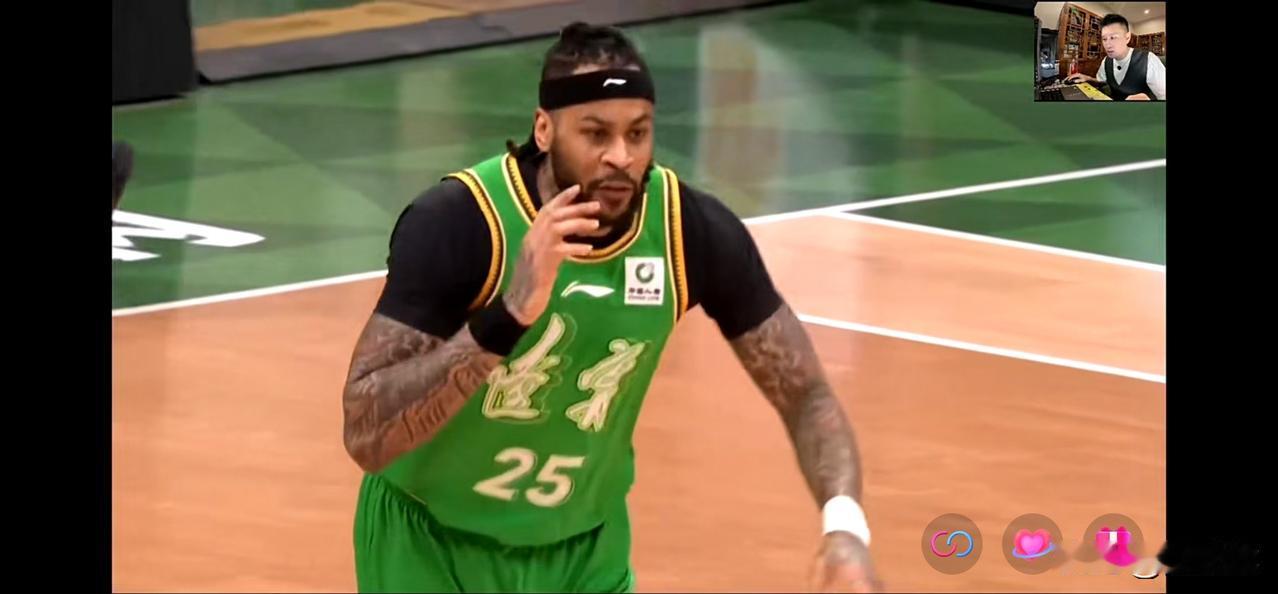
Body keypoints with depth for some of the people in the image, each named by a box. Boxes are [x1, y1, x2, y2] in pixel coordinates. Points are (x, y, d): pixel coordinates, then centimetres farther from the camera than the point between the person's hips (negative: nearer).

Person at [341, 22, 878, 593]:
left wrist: (844, 524, -23)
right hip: (433, 543, -3)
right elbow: (365, 438, -31)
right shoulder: (457, 222, -26)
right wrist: (507, 317, -42)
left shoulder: (692, 230, -15)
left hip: (585, 547, 3)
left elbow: (804, 393, -4)